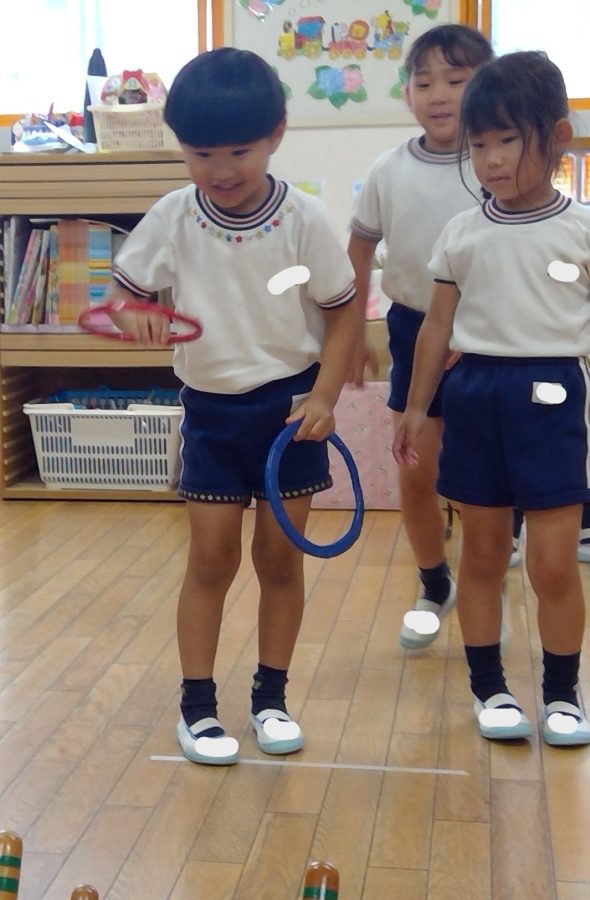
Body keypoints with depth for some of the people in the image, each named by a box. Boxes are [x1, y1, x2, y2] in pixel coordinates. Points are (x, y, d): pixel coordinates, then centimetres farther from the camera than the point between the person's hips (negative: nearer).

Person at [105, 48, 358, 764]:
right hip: (210, 409, 1)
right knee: (211, 558, 4)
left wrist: (324, 396, -13)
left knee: (280, 557, 8)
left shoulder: (303, 220, -11)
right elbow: (126, 288, 3)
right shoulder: (171, 220, -8)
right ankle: (196, 705, 18)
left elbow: (341, 312, -3)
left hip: (289, 404, 0)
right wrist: (133, 316, -20)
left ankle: (270, 697, 25)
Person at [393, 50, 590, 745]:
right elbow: (439, 326, 9)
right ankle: (489, 688, 26)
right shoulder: (462, 235, 4)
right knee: (481, 556, 11)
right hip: (475, 397, 2)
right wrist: (415, 408, 9)